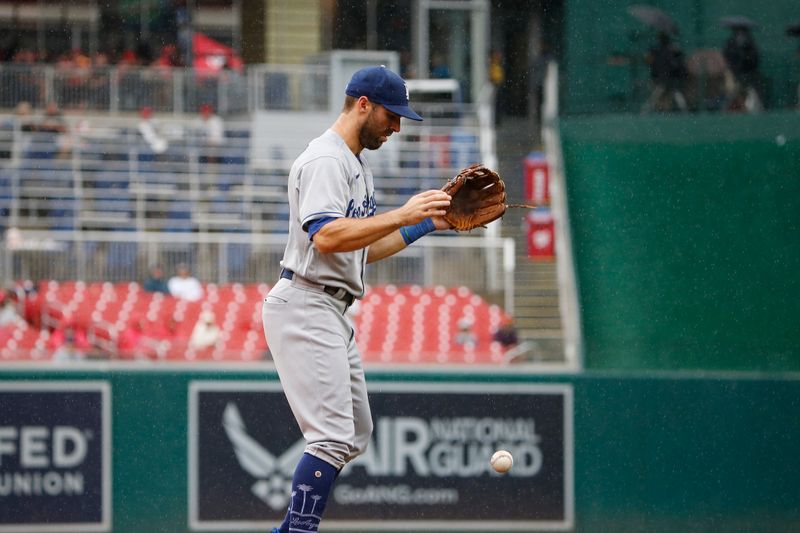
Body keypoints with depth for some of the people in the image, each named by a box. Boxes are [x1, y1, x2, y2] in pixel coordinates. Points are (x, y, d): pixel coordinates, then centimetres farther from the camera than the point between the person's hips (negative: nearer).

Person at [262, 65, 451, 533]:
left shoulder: (357, 164, 20)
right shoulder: (326, 159, -13)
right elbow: (326, 236, -27)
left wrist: (427, 224, 16)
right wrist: (401, 216, -29)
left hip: (334, 314, 11)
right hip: (306, 306, -11)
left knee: (356, 435, 14)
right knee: (334, 436, -18)